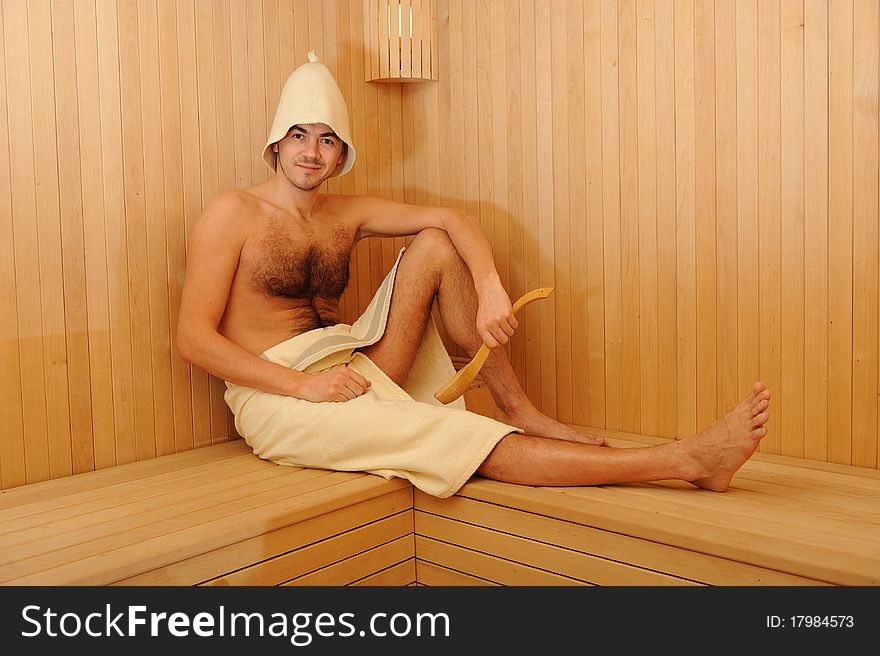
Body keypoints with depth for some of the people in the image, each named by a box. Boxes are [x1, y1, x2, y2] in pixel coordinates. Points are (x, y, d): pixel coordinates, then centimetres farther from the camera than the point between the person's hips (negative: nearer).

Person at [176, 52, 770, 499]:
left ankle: (516, 407, -10)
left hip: (356, 372, 6)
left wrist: (490, 290, -18)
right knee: (455, 436, -26)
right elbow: (193, 336, -12)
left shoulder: (345, 215, 9)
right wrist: (303, 385, -21)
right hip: (277, 396, -6)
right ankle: (686, 461, -31)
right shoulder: (232, 215, -5)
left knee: (436, 244, -6)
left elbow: (451, 218, 3)